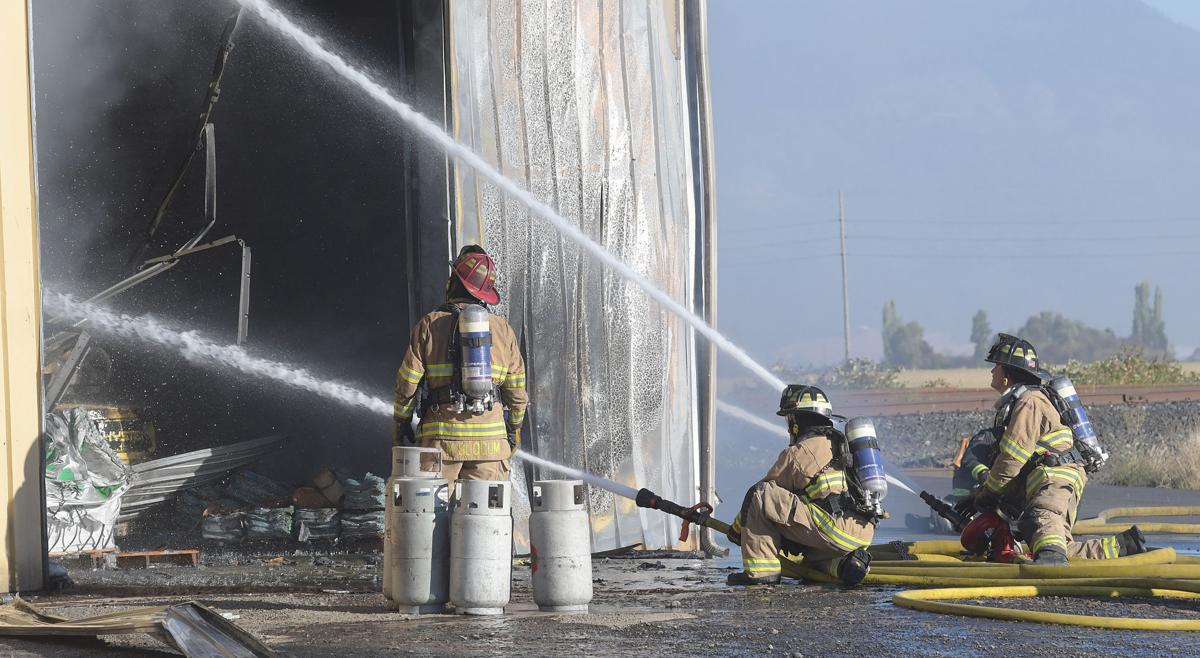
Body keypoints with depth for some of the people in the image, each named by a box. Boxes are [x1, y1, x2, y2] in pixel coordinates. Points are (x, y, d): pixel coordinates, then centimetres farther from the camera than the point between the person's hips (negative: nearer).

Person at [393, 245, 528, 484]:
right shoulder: (502, 329, 7)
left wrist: (401, 424, 12)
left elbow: (407, 383, 0)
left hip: (442, 437, -2)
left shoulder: (430, 325, 0)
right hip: (490, 439, 2)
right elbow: (516, 390, 11)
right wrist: (514, 428, 23)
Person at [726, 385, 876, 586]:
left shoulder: (797, 453, -1)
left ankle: (762, 569, -10)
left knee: (760, 495, -7)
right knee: (811, 557, 38)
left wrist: (737, 529, 25)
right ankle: (844, 563, 6)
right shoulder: (842, 445, 25)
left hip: (835, 529, -8)